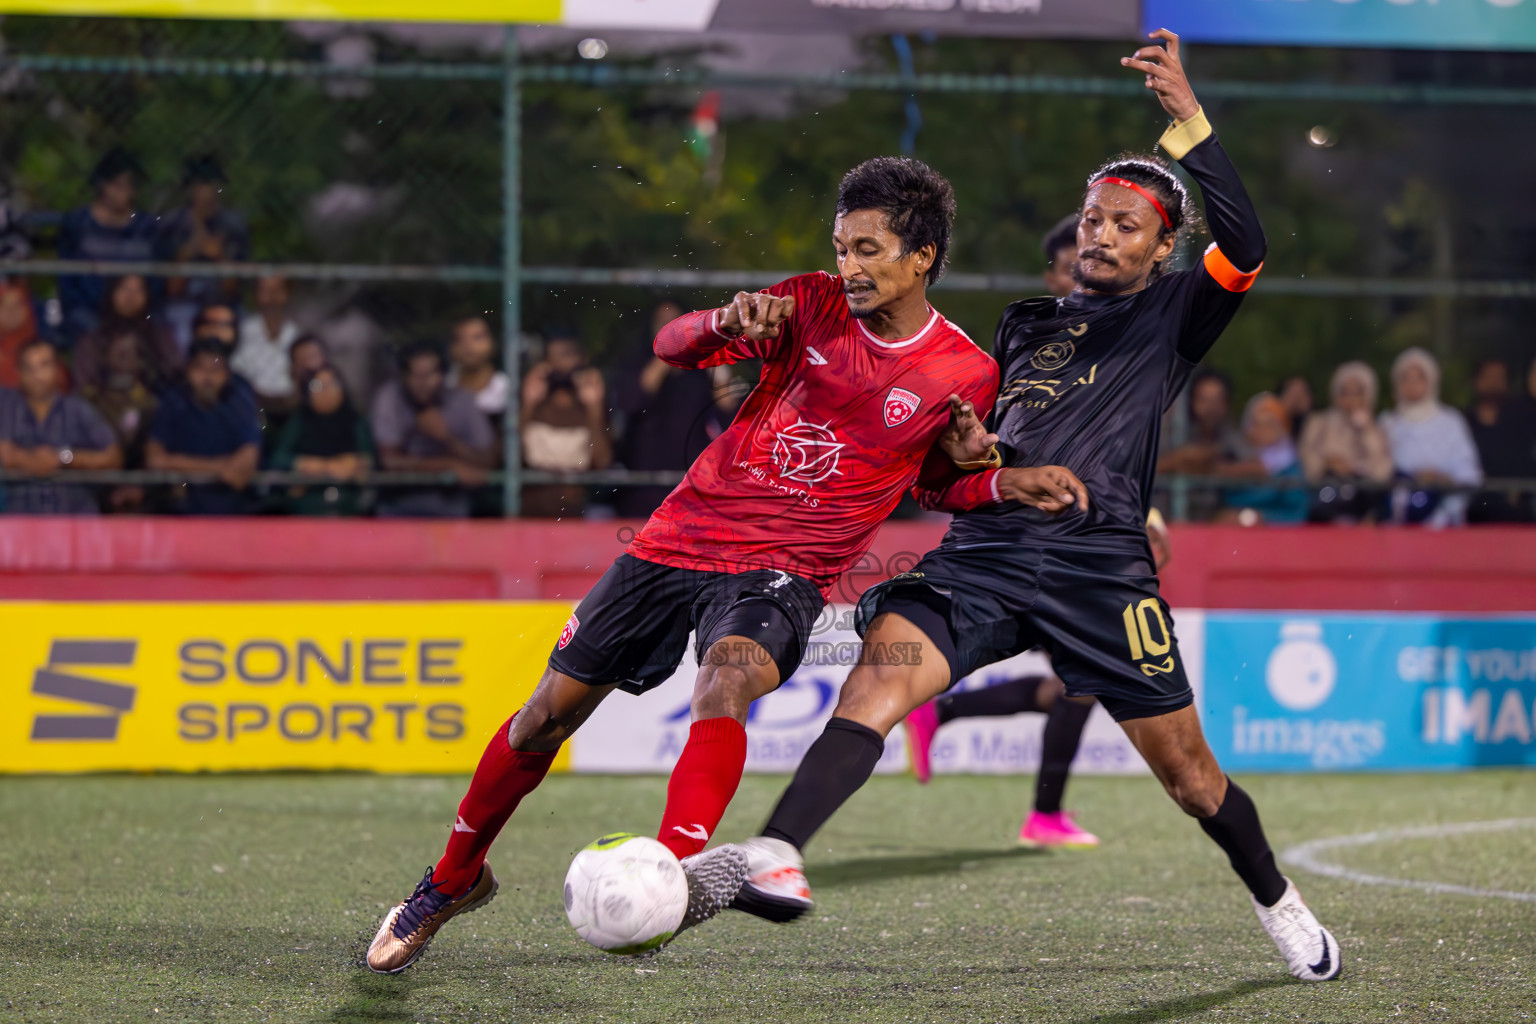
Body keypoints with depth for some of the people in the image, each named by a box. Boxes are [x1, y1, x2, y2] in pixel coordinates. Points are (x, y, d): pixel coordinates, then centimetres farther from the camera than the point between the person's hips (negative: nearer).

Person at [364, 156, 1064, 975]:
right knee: (547, 715, 5)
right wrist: (728, 324, -27)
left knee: (729, 674, -37)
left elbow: (935, 484, 15)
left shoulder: (965, 374, -2)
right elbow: (672, 345, -4)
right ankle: (455, 878, 27)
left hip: (782, 571, -2)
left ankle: (675, 868, -52)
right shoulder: (813, 305, -1)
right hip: (682, 535, 3)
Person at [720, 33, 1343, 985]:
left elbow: (1244, 246, -11)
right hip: (983, 551, 3)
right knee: (882, 667, -25)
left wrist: (1186, 118, -18)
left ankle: (1279, 903, 33)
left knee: (1188, 772, 5)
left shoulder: (1172, 318, 10)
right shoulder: (1027, 325, 25)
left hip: (1101, 565, -3)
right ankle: (775, 855, -42)